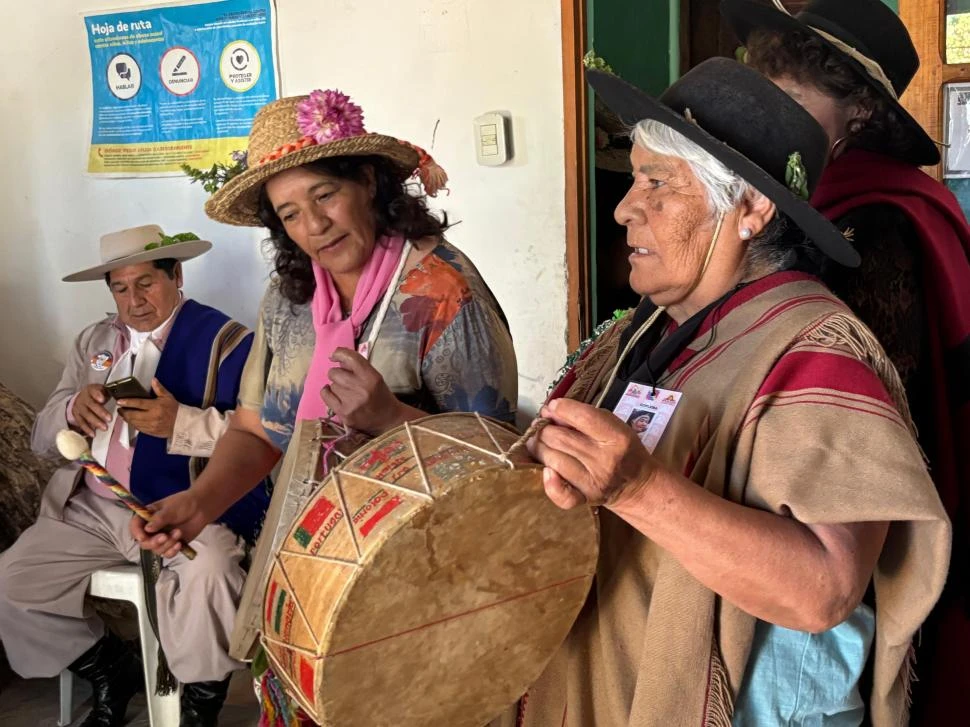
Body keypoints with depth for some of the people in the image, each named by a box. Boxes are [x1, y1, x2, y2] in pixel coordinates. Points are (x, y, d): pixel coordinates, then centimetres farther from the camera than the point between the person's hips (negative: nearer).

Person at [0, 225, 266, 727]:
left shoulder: (225, 340, -4)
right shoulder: (92, 342, 17)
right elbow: (42, 438, 13)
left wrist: (181, 423, -29)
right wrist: (72, 410, -11)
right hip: (91, 508, 7)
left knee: (207, 574, -34)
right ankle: (113, 672, 17)